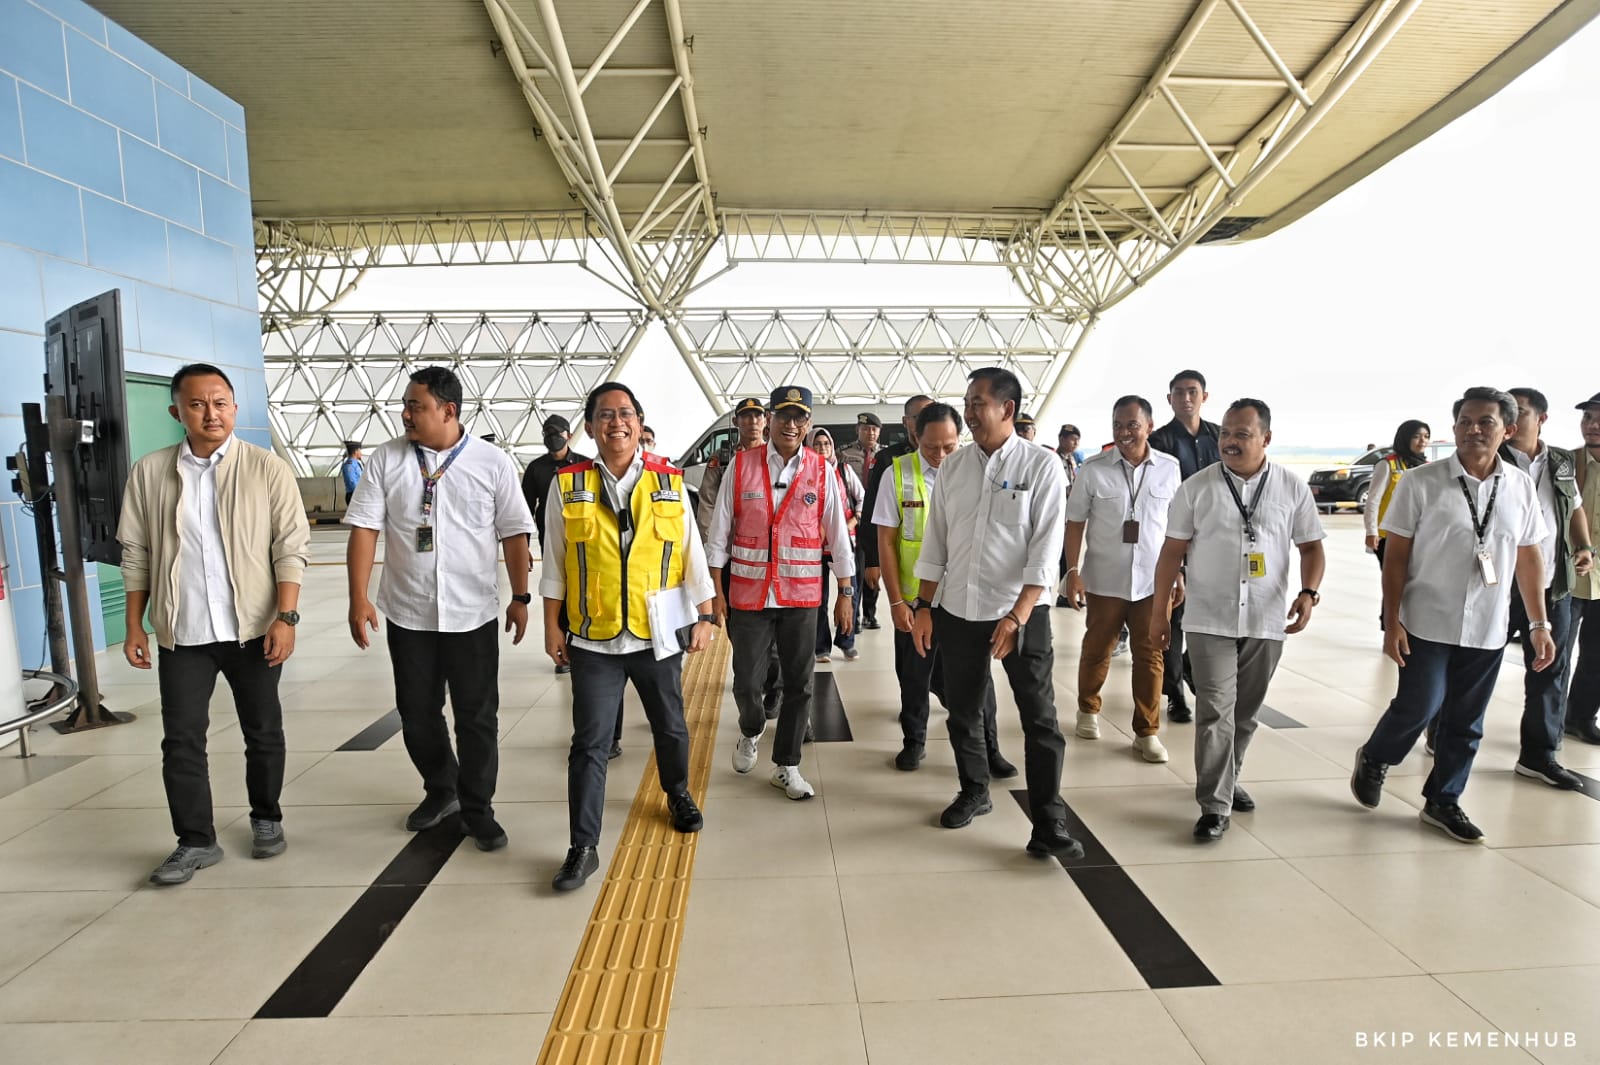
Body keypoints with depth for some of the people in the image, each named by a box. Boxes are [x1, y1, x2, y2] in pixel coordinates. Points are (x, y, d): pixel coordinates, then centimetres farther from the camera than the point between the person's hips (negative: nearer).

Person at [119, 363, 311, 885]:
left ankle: (266, 819, 31)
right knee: (181, 740, 5)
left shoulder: (268, 468, -5)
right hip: (181, 633, 2)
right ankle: (196, 841, 20)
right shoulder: (149, 472, 3)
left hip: (253, 629, -2)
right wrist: (134, 626, 5)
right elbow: (136, 553, 8)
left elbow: (291, 546, -7)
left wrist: (286, 617, -14)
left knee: (263, 732, 12)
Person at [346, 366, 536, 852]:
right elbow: (364, 529, -2)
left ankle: (477, 810, 23)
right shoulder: (386, 459, -1)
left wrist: (521, 597, -3)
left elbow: (514, 533, -2)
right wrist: (358, 599, -7)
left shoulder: (493, 462, -5)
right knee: (417, 714, 16)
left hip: (472, 614, -2)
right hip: (407, 614, 2)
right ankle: (440, 789, 39)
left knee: (478, 717, 6)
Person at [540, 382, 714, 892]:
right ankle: (583, 847, 16)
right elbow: (555, 561, 3)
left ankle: (678, 795, 45)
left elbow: (692, 553, 2)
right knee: (589, 743, 3)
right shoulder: (568, 485, -2)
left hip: (658, 634, 1)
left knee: (670, 726, 18)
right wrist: (552, 626, 2)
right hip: (592, 639, -1)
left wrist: (704, 617, 1)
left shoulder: (669, 482, 0)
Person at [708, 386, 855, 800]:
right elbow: (719, 533, 1)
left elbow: (838, 536, 3)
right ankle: (751, 732, 39)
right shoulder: (741, 466, -2)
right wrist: (716, 591, -1)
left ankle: (786, 765, 27)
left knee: (799, 684, 8)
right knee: (746, 681, 5)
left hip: (802, 596, 1)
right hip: (748, 593, -1)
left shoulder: (822, 471, 0)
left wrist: (845, 595, 1)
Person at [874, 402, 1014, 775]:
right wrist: (895, 601, -6)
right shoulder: (898, 473, -7)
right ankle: (914, 741, 34)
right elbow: (886, 540, -4)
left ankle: (988, 747, 26)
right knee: (914, 674, 14)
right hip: (914, 597, 0)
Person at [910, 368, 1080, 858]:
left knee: (1040, 719, 0)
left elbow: (1046, 548, -11)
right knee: (963, 711, 16)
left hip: (1021, 611, -4)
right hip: (957, 610, 4)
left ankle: (1049, 825, 13)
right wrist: (923, 606, 5)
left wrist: (1017, 616, -17)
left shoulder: (1042, 466, -7)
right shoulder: (952, 466, 4)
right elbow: (935, 542, 8)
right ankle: (973, 792, 37)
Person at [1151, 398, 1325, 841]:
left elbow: (1311, 547, 9)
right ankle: (1215, 806, 0)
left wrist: (1308, 592, -10)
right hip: (1210, 620, -2)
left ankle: (1227, 780, 35)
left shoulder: (1293, 488, 3)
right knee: (1215, 710, -6)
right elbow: (1172, 552, 2)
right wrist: (1159, 611, 0)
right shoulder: (1196, 487, -1)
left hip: (1266, 622, 2)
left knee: (1245, 711, 14)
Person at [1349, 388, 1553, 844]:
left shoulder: (1521, 486, 3)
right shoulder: (1421, 482, -9)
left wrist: (1539, 624, 9)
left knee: (1466, 724, 11)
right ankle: (1373, 759, 26)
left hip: (1488, 630, 4)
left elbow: (1529, 559, 11)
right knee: (1419, 707, -3)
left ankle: (1443, 801, 29)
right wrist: (1391, 622, -10)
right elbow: (1395, 557, -7)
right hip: (1428, 623, -4)